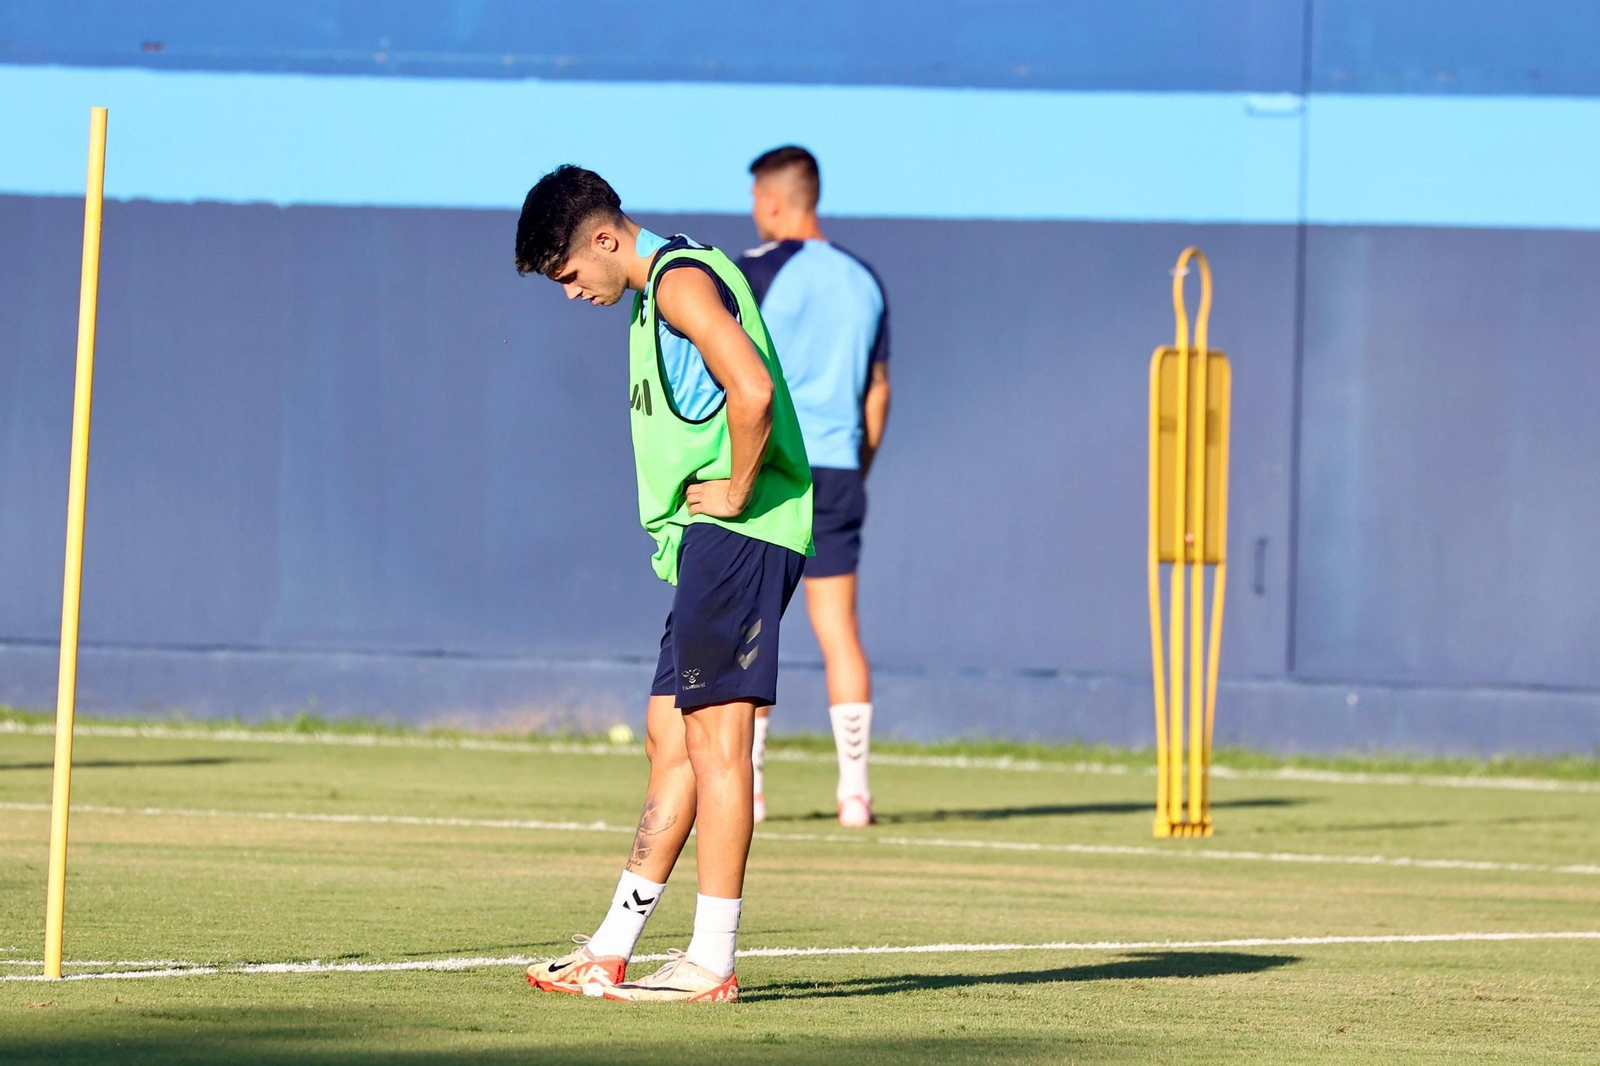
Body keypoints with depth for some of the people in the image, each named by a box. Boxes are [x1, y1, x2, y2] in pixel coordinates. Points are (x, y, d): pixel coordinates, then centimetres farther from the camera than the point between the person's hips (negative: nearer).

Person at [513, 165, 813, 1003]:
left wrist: (736, 492, -15)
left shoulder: (682, 281, -12)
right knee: (671, 737, 11)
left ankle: (712, 962, -9)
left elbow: (753, 392, -26)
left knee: (715, 732, -10)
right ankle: (612, 949, 15)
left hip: (737, 534, -11)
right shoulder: (660, 291, 20)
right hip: (709, 546, 11)